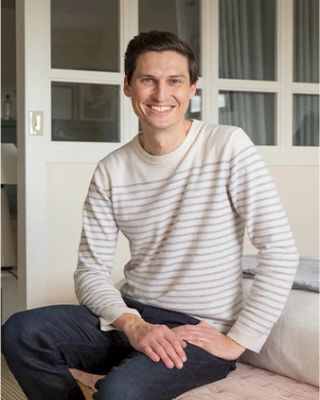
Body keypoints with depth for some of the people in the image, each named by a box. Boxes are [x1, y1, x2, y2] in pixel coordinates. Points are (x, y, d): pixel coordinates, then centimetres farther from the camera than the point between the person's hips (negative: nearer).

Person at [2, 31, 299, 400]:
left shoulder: (228, 147, -10)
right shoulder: (111, 171, 2)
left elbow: (281, 251, -13)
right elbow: (91, 272, 0)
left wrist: (237, 341, -15)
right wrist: (132, 324, -18)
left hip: (201, 330, -4)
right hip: (131, 315, 5)